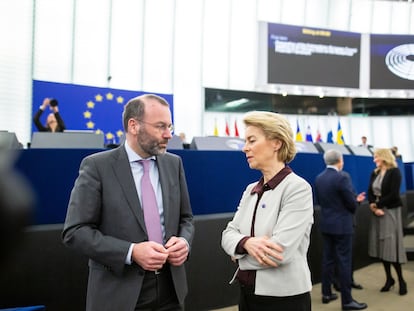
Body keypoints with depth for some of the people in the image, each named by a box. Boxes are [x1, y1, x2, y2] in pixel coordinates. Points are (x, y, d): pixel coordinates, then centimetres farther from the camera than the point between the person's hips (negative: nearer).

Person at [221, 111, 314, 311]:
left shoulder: (298, 188, -16)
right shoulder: (251, 190, 7)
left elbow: (281, 251, -25)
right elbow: (228, 234, 1)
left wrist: (240, 253, -9)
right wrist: (246, 243, -21)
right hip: (248, 293, 7)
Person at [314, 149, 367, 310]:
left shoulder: (318, 178, 4)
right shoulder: (342, 177, -18)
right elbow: (351, 203, -16)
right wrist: (356, 201, 9)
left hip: (326, 224, 7)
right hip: (342, 225, -7)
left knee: (328, 259, 14)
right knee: (344, 262, -1)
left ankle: (326, 293, 23)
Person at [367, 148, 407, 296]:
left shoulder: (394, 172, -8)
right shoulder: (374, 173, 10)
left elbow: (393, 194, -16)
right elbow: (370, 192, 4)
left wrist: (377, 204, -13)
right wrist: (373, 206, -13)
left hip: (390, 211, -6)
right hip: (377, 211, 6)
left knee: (392, 245, -4)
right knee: (381, 245, 6)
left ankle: (401, 280, 9)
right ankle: (389, 278, 18)